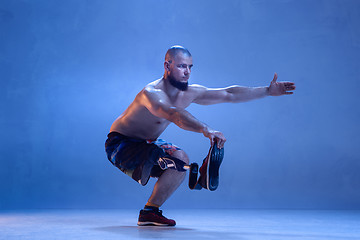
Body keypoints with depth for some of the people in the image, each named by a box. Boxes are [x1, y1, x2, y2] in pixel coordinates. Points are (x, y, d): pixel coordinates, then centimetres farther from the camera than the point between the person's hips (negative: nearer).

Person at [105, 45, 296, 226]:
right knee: (177, 160, -26)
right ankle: (149, 213, -13)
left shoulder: (190, 92, -5)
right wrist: (205, 129, -66)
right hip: (120, 144, -9)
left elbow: (229, 94, -2)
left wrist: (268, 91, -3)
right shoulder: (152, 93, -29)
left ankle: (150, 211, 6)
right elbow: (175, 115, -51)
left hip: (145, 142, 9)